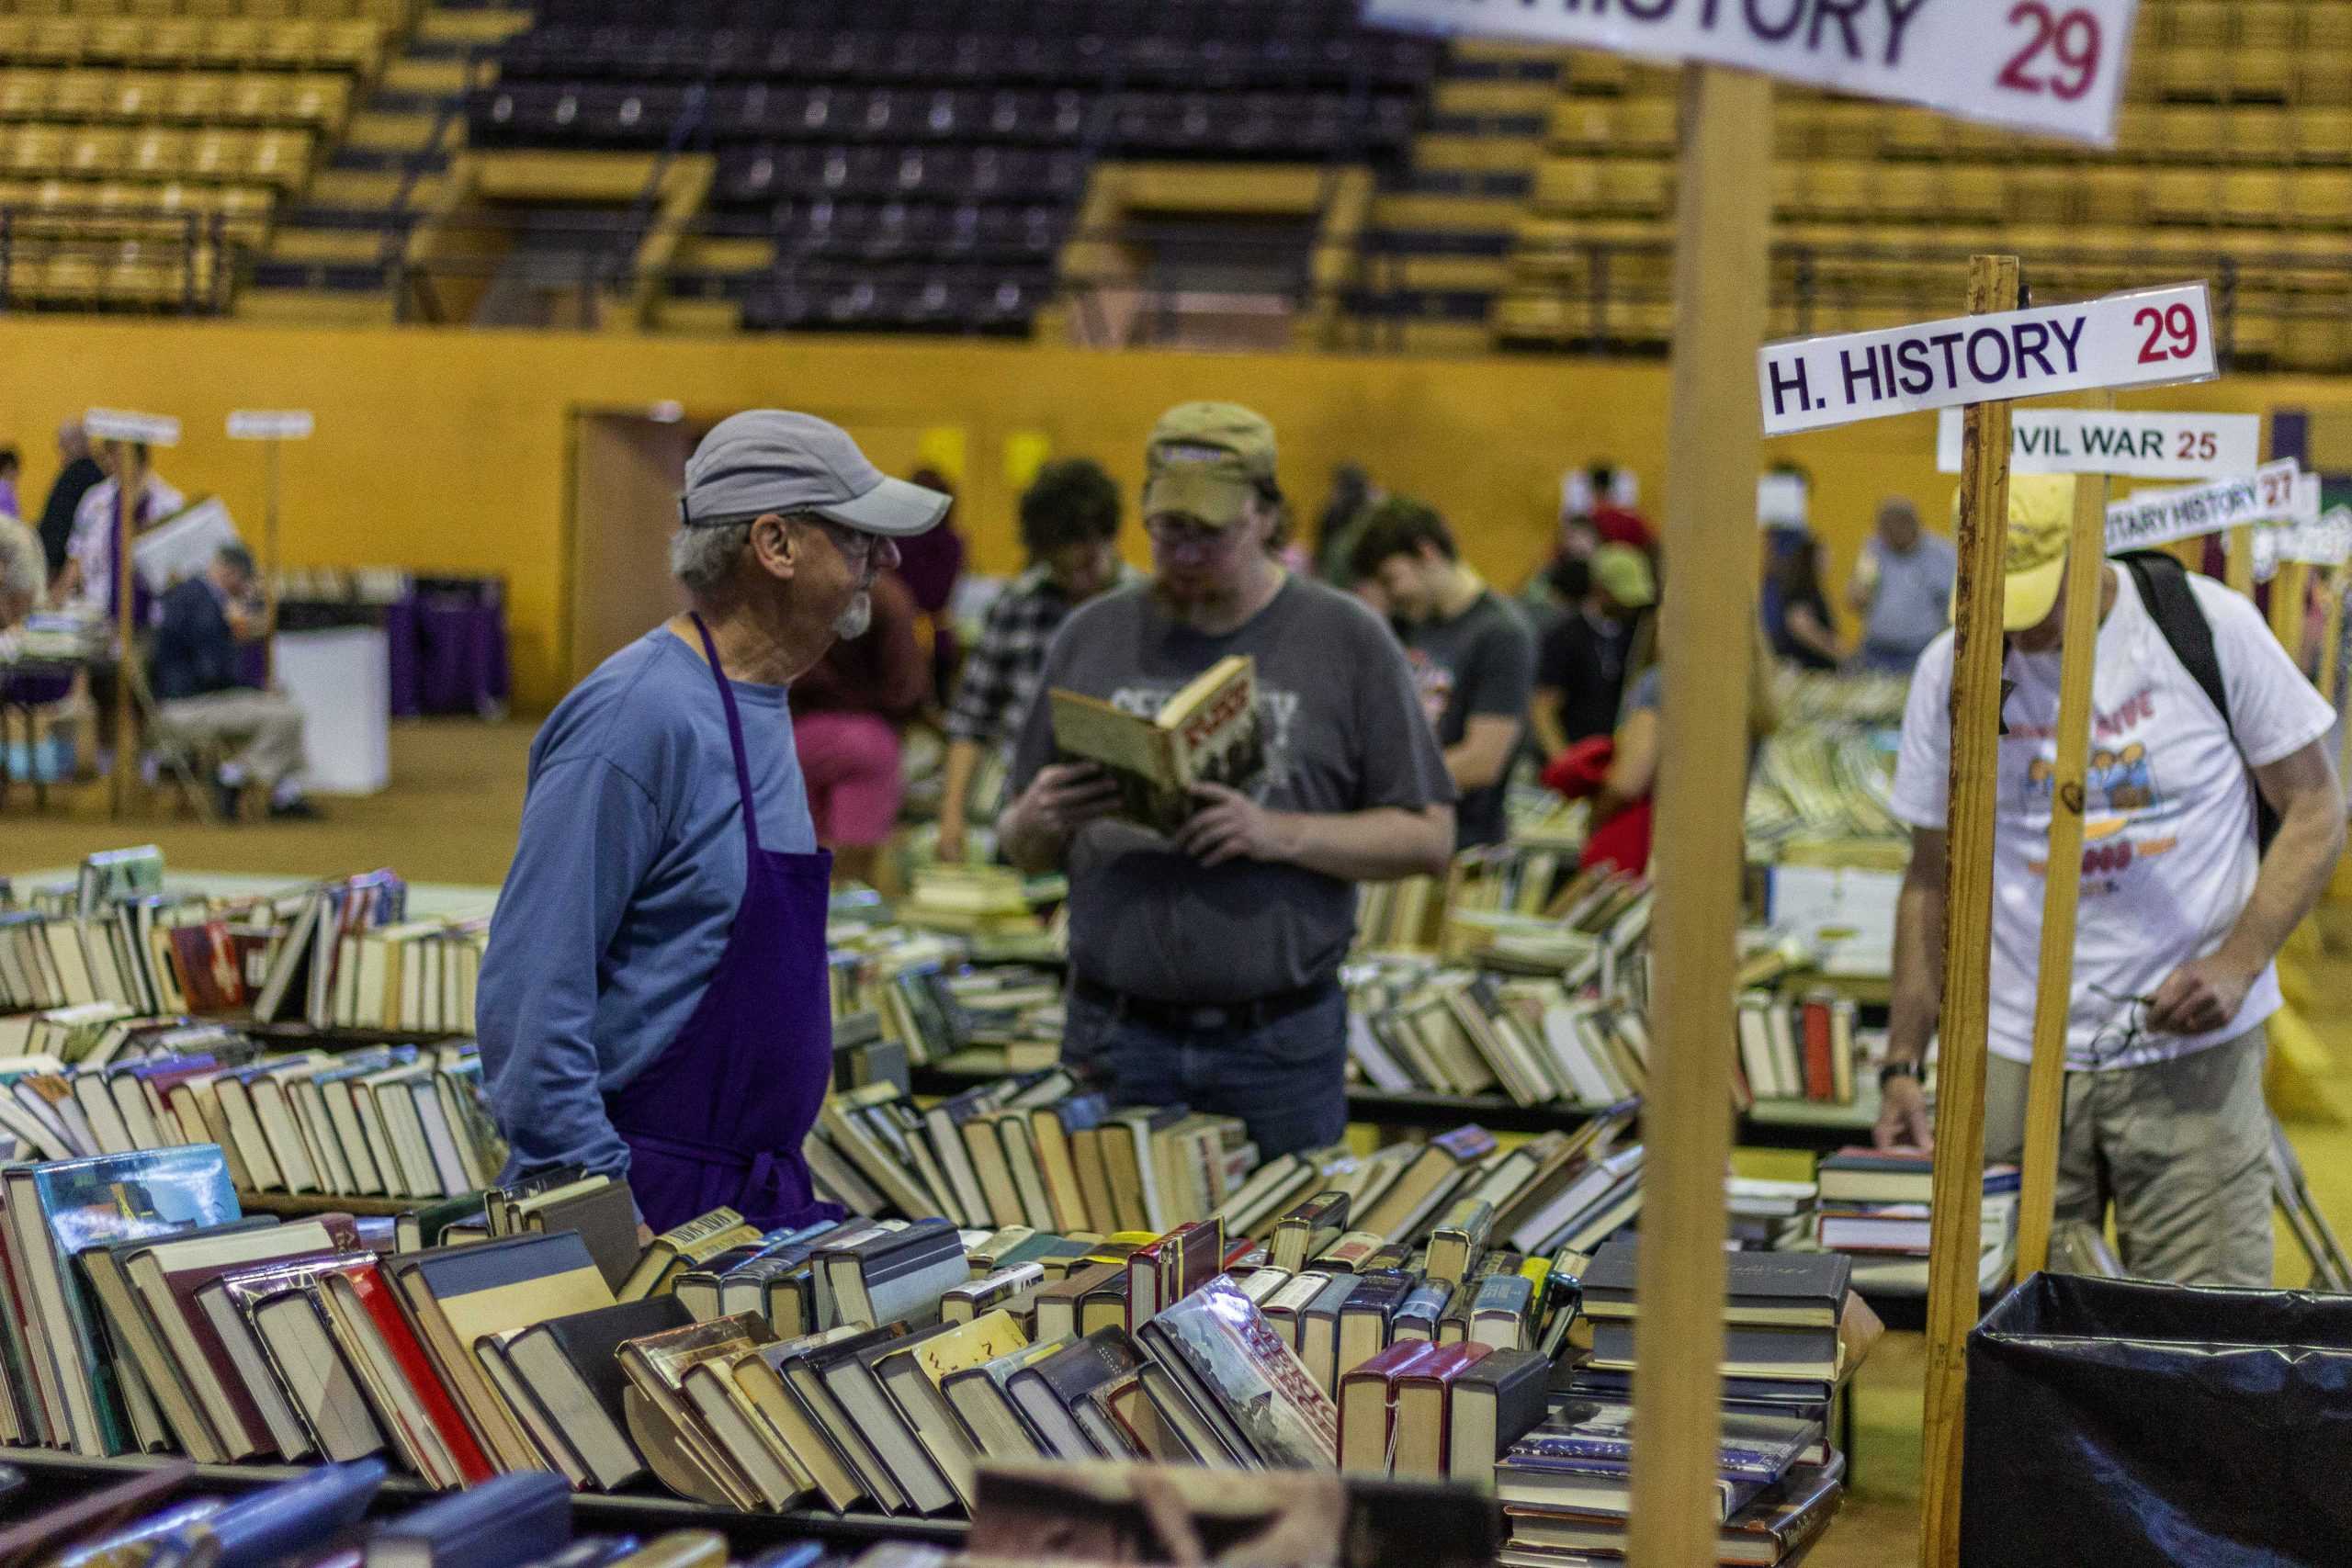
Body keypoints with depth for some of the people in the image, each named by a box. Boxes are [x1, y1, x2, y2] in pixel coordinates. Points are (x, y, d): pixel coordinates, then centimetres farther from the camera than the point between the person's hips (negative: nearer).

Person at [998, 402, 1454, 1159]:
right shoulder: (1090, 639, 8)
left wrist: (1282, 834, -15)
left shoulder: (1348, 641, 2)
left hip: (1280, 1042, -2)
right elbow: (1022, 850, 13)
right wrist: (1038, 823, -11)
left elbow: (1428, 838, 0)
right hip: (1118, 1039, 2)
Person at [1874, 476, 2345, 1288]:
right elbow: (1932, 878, 10)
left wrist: (2237, 964, -12)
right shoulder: (1952, 670, 3)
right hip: (2014, 1064, 2)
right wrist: (1901, 1065, 4)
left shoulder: (2210, 625, -3)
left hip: (2192, 1048, -2)